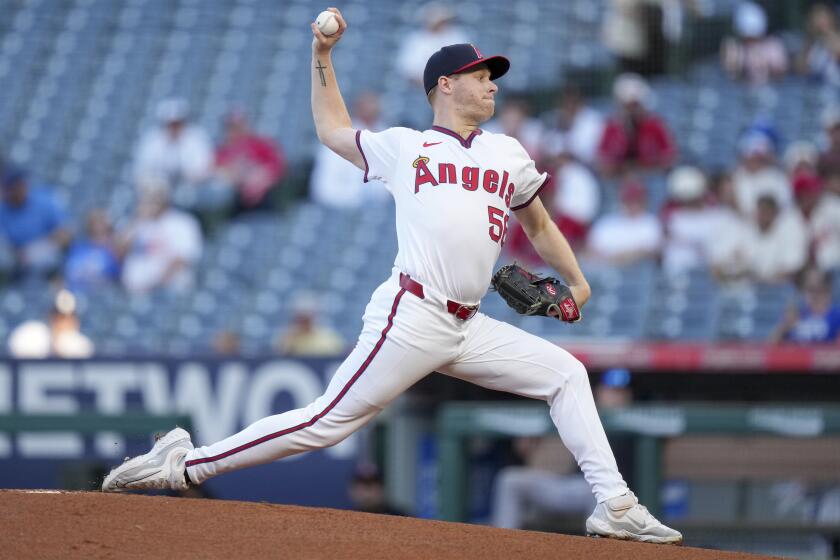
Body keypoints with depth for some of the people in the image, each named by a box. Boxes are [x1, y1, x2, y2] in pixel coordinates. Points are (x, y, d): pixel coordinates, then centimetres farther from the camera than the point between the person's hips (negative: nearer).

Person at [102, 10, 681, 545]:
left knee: (566, 374, 2)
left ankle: (614, 507, 2)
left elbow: (539, 223, 31)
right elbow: (332, 130, 25)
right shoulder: (402, 147, 9)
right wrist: (322, 58, 19)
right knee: (329, 420, -13)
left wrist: (577, 280, 22)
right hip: (410, 318, -6)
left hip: (468, 327, 6)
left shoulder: (508, 154, 19)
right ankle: (186, 463, -10)